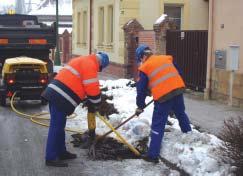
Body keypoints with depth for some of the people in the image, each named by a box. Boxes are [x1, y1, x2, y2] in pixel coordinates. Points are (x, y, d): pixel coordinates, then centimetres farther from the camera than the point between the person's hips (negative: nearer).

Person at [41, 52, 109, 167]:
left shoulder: (83, 61, 26)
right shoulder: (90, 64, -6)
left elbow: (81, 85, 29)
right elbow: (92, 88, -11)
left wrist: (90, 101, 24)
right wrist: (96, 104, 4)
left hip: (55, 93, 11)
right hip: (60, 97, -11)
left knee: (59, 125, 17)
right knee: (56, 126, -8)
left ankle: (61, 152, 28)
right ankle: (51, 158, -4)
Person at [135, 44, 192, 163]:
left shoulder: (144, 68, 5)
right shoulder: (166, 58, 16)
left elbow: (141, 89, 7)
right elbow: (176, 72, 22)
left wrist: (140, 106, 17)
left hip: (163, 95, -5)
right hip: (178, 88, 5)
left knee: (158, 125, 1)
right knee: (181, 114, 28)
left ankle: (153, 155, 2)